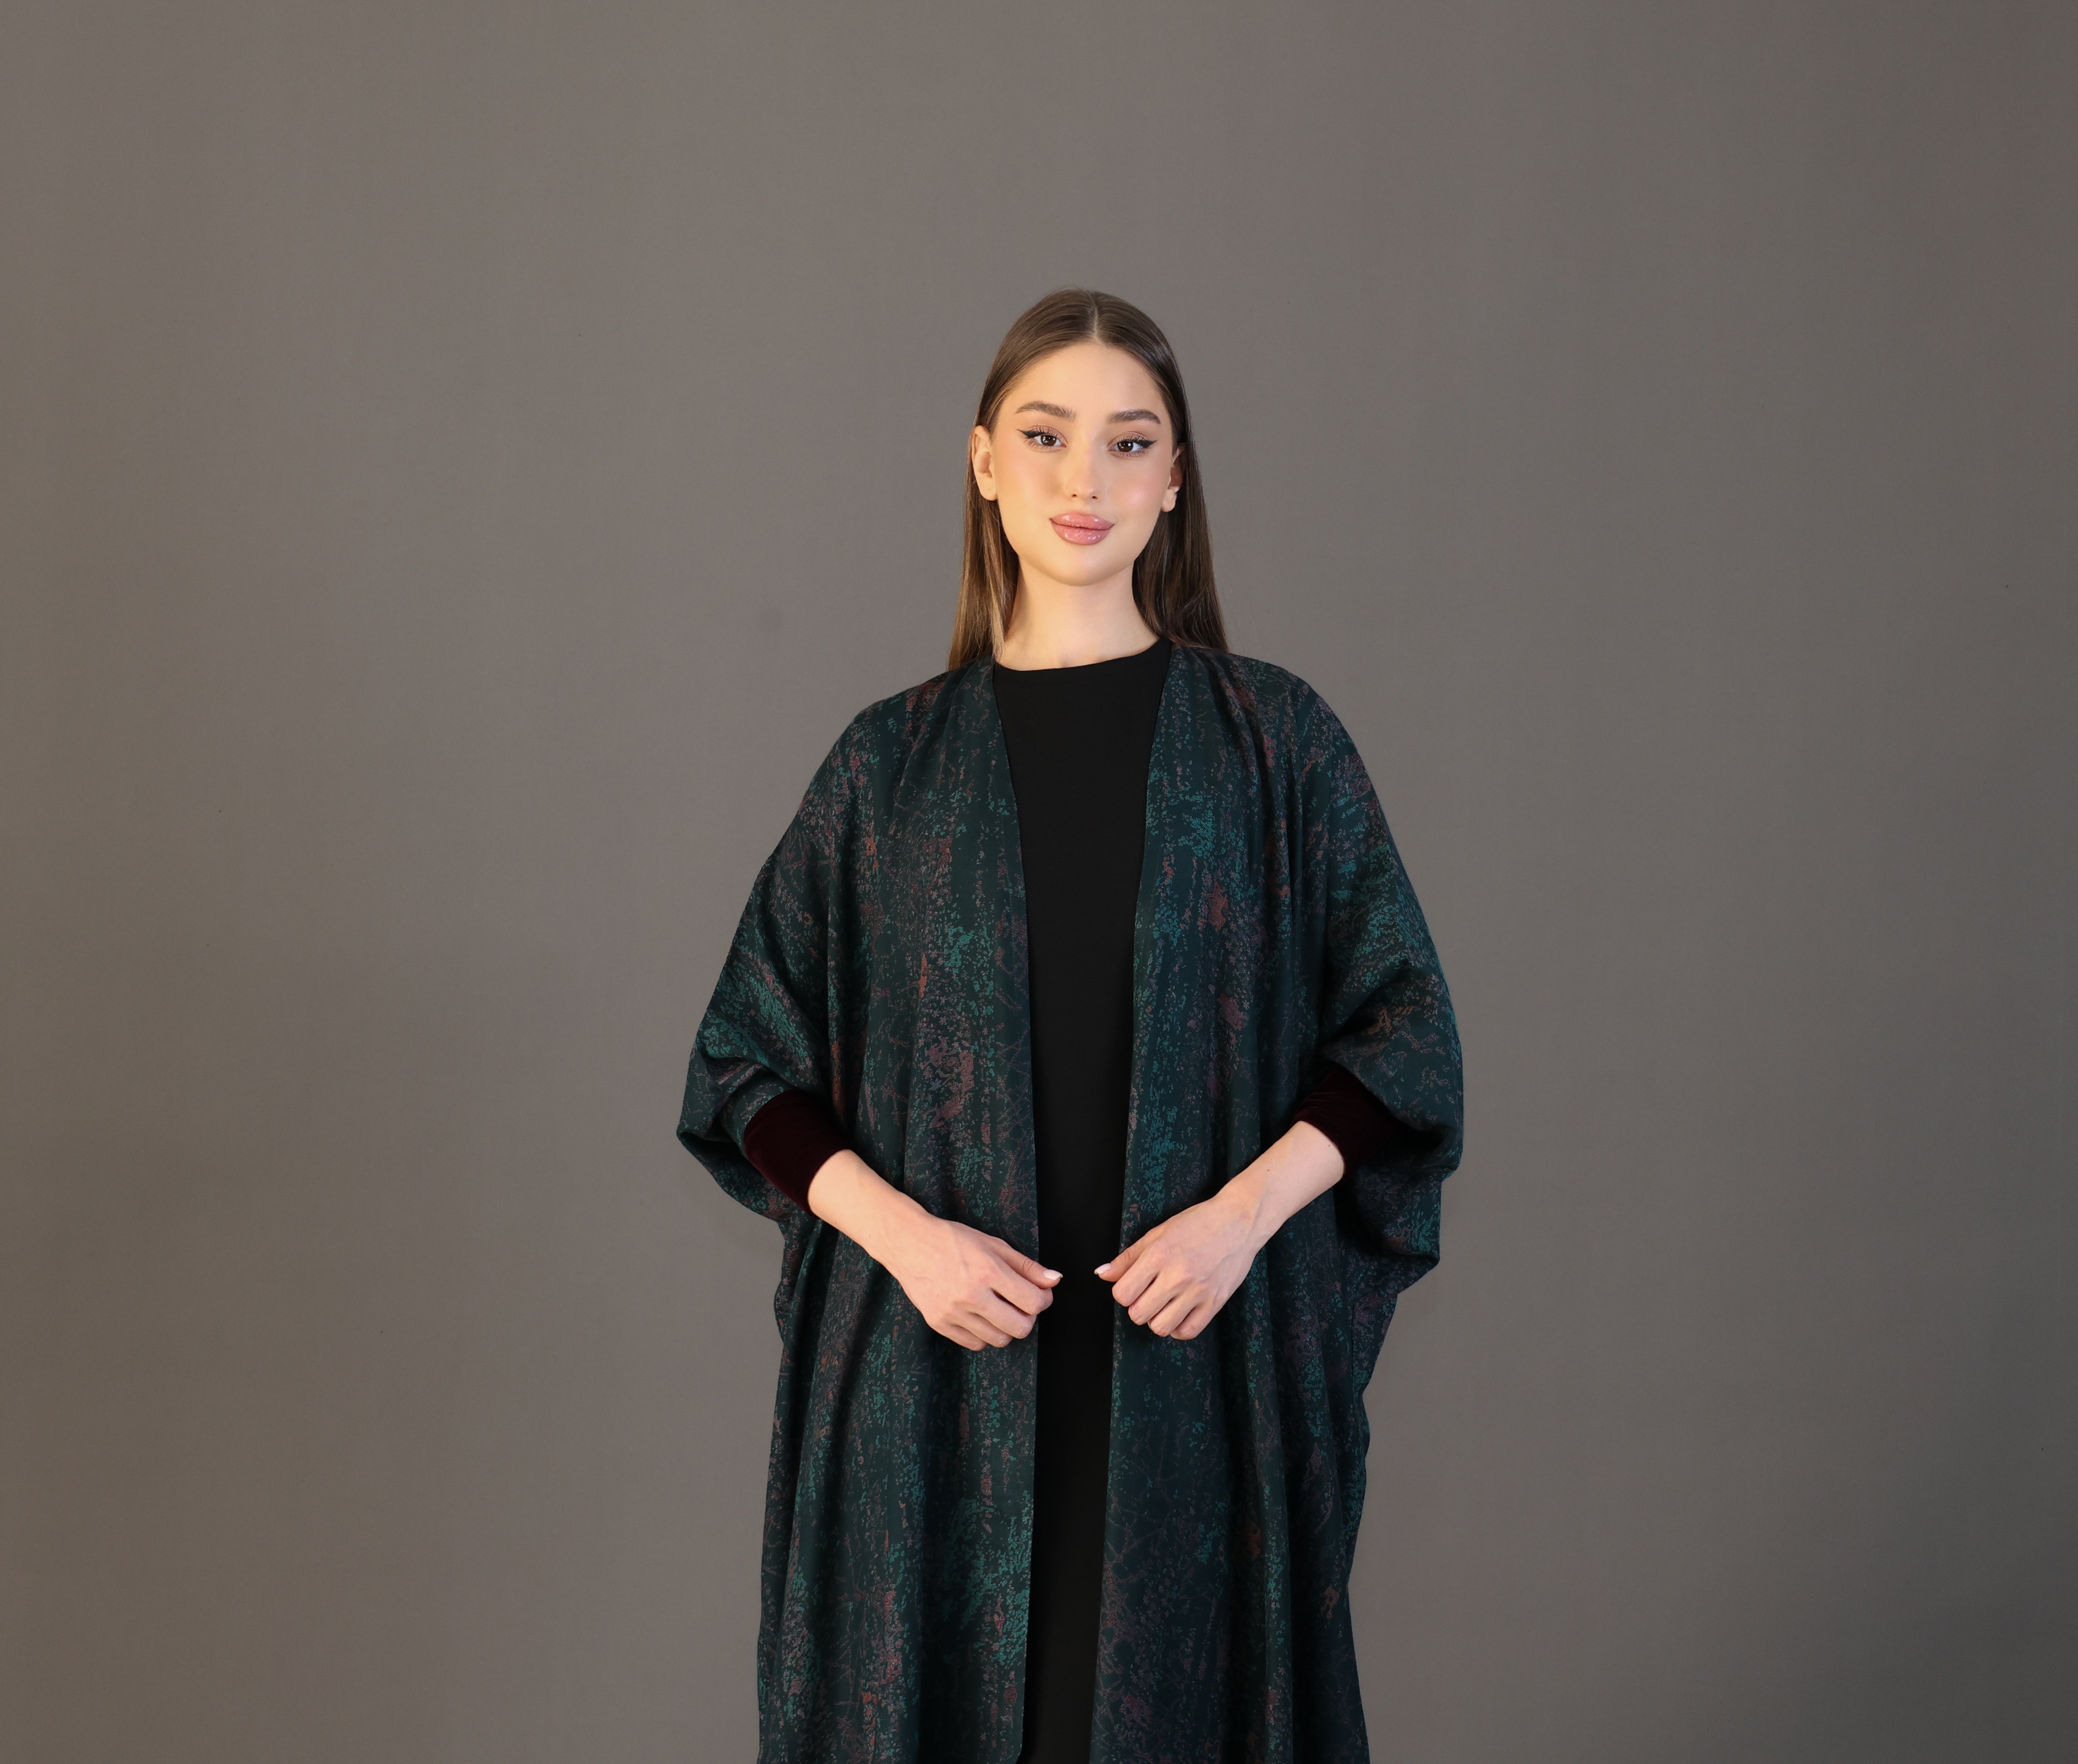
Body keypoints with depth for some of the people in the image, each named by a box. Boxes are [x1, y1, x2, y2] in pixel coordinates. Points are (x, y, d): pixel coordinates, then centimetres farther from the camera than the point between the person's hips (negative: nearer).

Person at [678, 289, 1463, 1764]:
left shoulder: (1274, 740, 3)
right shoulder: (893, 761, 5)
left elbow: (1402, 1037, 2)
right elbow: (748, 1066, 6)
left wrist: (1245, 1213, -13)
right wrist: (901, 1233, -10)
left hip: (1202, 1363, -1)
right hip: (942, 1372, 1)